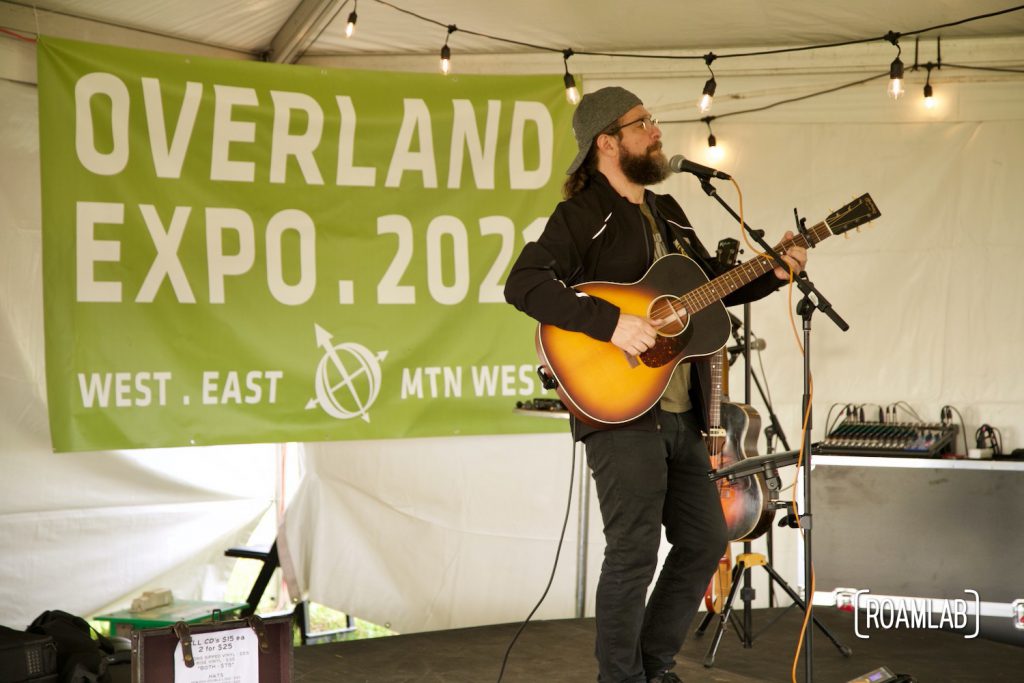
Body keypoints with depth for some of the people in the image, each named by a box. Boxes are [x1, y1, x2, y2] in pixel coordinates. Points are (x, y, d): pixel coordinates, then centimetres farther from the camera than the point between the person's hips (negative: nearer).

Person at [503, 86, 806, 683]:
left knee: (705, 540, 13)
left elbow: (716, 282, 27)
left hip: (681, 412, 9)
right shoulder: (582, 216, -8)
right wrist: (611, 322, -28)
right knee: (635, 553, -7)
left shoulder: (668, 214, 17)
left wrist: (772, 274, 8)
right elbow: (523, 283, -22)